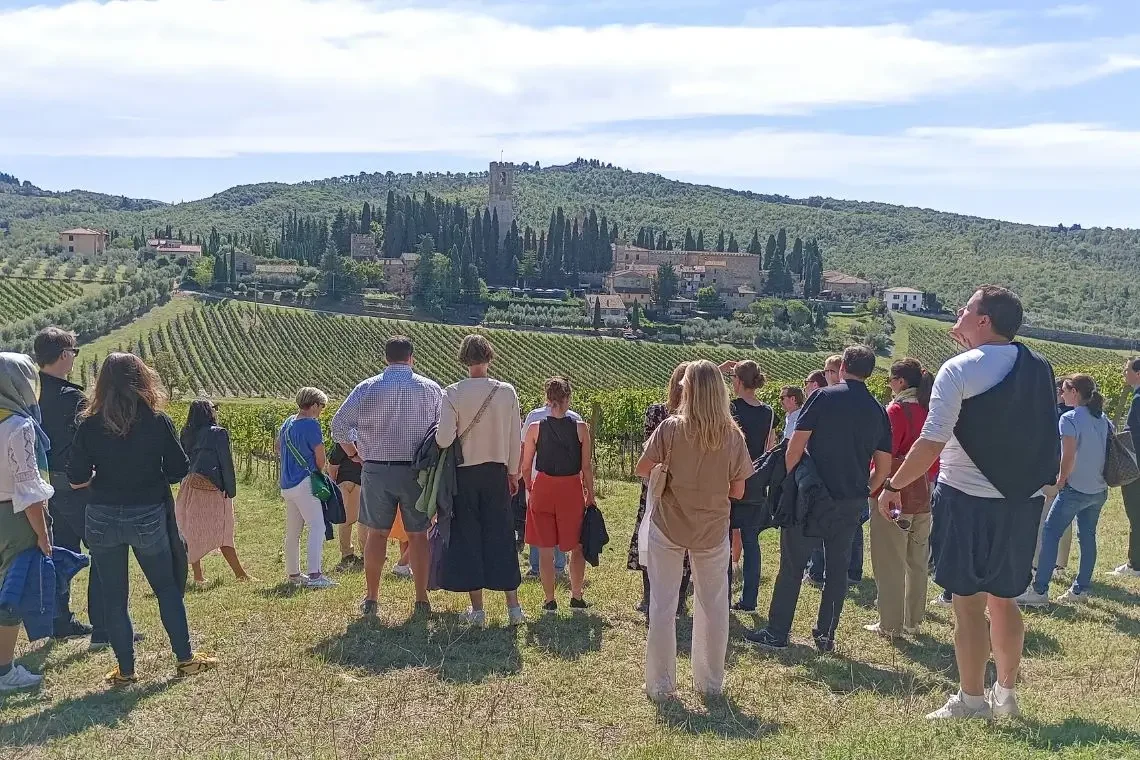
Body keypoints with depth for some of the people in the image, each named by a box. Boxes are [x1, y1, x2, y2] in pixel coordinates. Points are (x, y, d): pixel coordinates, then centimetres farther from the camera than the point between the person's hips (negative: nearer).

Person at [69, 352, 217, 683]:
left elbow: (76, 479, -6)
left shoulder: (89, 424, -7)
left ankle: (125, 670, 19)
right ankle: (185, 658, 22)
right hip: (149, 517, 0)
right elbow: (179, 470, -4)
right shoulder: (157, 421, -10)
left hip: (104, 519, 1)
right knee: (168, 588, 16)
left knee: (113, 596, 12)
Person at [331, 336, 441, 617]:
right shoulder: (431, 389, 0)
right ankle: (422, 600, 9)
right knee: (418, 534, 6)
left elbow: (339, 425, -3)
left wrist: (355, 454, 9)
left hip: (376, 470, 1)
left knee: (377, 533, 10)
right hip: (417, 470, 0)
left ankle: (371, 599, 16)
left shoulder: (367, 388, 0)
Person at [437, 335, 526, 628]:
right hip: (496, 472, 2)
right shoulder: (507, 391, -4)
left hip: (464, 473, -2)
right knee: (501, 537, 10)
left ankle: (477, 609, 11)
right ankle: (513, 606, 13)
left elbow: (444, 439, -17)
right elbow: (516, 438, 1)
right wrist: (513, 472, 13)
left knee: (467, 538, 8)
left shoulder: (452, 393, -10)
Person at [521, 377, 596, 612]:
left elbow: (526, 467, 0)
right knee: (577, 547, 16)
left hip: (543, 489, 0)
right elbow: (587, 467, -4)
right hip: (572, 489, 0)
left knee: (545, 549, 9)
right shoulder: (581, 428, -6)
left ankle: (550, 601, 14)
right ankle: (576, 597, 21)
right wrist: (590, 496, 6)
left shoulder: (535, 428, -5)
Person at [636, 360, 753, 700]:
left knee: (663, 604, 9)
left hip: (668, 526, -1)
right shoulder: (733, 436, -10)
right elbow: (737, 491, -3)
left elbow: (642, 469, -7)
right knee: (713, 605, 16)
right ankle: (711, 682, 27)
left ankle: (660, 685, 17)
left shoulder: (670, 428, -15)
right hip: (713, 531, 2)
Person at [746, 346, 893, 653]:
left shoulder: (823, 397, -6)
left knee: (792, 565, 4)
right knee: (838, 567, 13)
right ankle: (826, 635, 18)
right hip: (852, 504, 4)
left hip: (813, 497, -4)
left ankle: (776, 633, 10)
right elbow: (884, 467, 8)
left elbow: (795, 446, -11)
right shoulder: (878, 411, 6)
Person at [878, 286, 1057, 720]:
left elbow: (932, 443, -18)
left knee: (968, 602, 3)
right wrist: (973, 346, 25)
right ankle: (1006, 693, 27)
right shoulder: (1039, 369, 6)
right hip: (1024, 500, 6)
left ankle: (972, 701, 11)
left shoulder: (959, 370, -13)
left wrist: (894, 485, -8)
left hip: (969, 500, -6)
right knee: (1004, 599, 17)